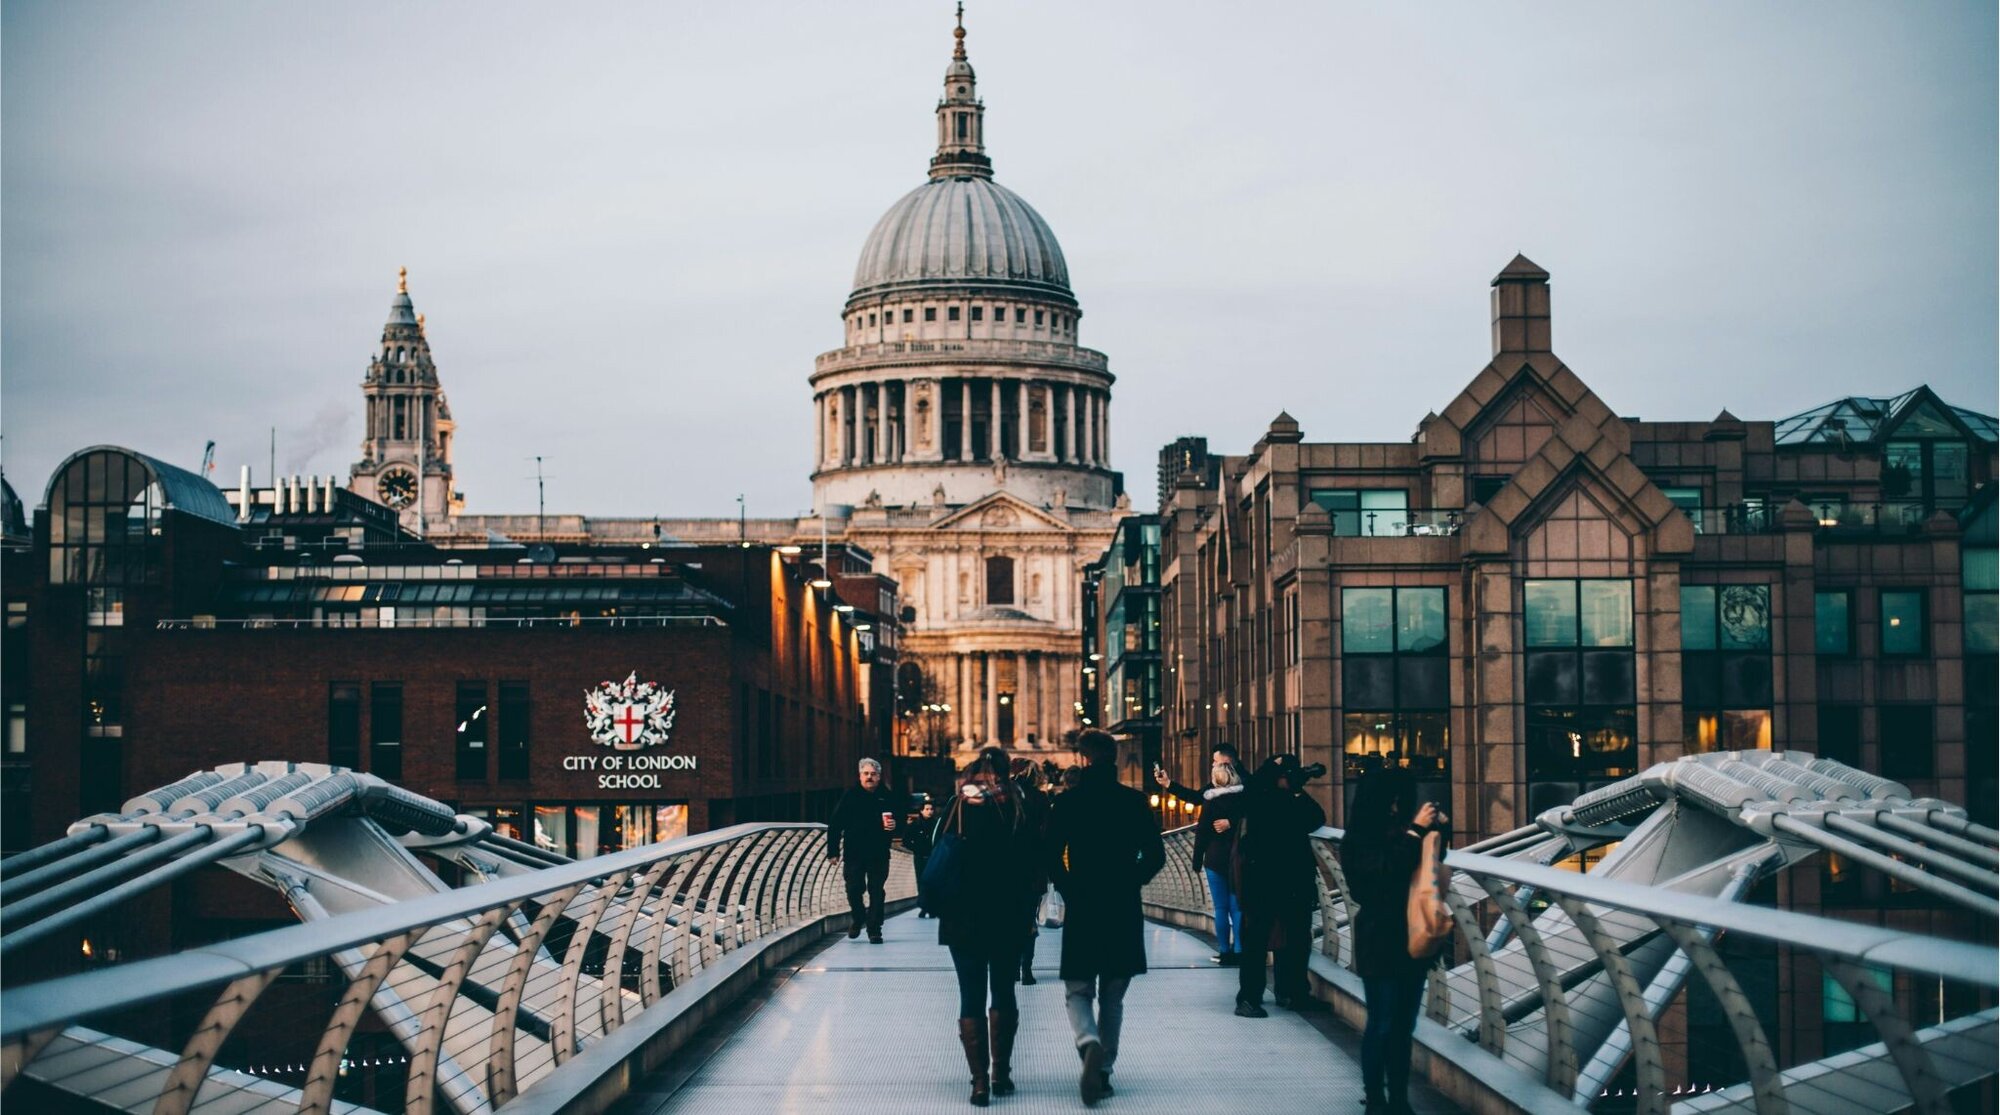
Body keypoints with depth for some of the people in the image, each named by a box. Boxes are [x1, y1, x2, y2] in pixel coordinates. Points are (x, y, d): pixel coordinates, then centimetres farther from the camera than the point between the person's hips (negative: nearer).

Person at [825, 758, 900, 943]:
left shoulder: (887, 797, 4)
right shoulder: (849, 796, 1)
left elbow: (900, 821, 12)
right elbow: (835, 825, 1)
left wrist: (895, 825, -12)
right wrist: (833, 850, -4)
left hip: (879, 854, 0)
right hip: (854, 853, 0)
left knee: (876, 892, -1)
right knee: (854, 890, -1)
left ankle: (874, 930, 6)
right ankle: (858, 919, 27)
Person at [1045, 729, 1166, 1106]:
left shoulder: (1068, 801, -5)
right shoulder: (1135, 801, 0)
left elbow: (1051, 855, -8)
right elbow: (1155, 856, -1)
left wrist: (1069, 890, 6)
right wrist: (1129, 883, 12)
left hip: (1082, 910, -2)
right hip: (1125, 912, 2)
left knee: (1078, 991, 6)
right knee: (1112, 997, 14)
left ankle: (1090, 1044, -23)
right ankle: (1104, 1069, 15)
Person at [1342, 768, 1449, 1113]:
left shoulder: (1402, 831, 3)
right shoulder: (1359, 843, -11)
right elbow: (1388, 871, -26)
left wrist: (1439, 829, 1)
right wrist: (1416, 831, -22)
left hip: (1411, 941, 5)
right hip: (1381, 945, -5)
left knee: (1404, 1026, 10)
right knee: (1381, 1025, -1)